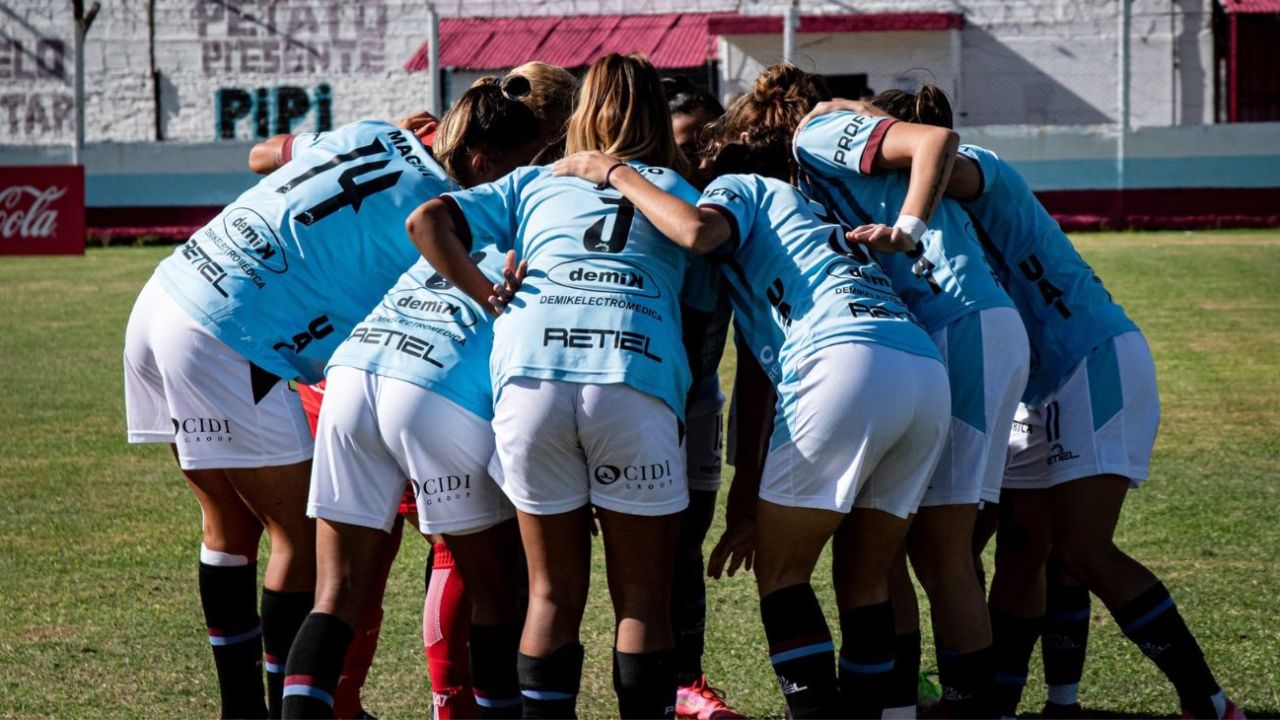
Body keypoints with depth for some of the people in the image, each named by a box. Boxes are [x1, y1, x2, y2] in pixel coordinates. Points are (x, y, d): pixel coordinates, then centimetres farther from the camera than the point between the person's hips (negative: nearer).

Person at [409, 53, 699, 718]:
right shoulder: (677, 190, 25)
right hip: (636, 373, -1)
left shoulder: (533, 183, 28)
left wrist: (488, 298, 12)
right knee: (643, 599, 5)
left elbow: (427, 221, 14)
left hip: (528, 371, 2)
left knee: (553, 595, 11)